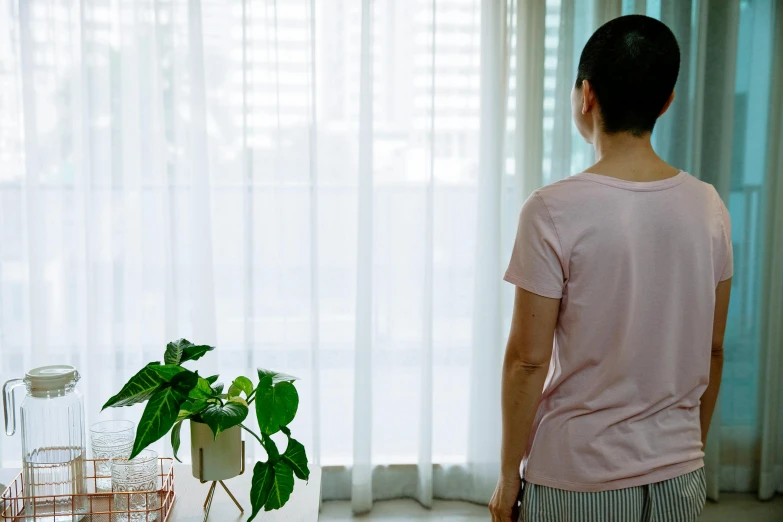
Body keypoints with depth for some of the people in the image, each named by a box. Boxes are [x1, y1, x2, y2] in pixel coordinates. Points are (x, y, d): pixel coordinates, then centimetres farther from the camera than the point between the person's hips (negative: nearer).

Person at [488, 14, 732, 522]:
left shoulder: (553, 212, -18)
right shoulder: (708, 208, -3)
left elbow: (528, 360, -15)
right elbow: (712, 350, 5)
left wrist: (508, 474, -4)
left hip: (575, 480, -4)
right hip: (678, 474, 4)